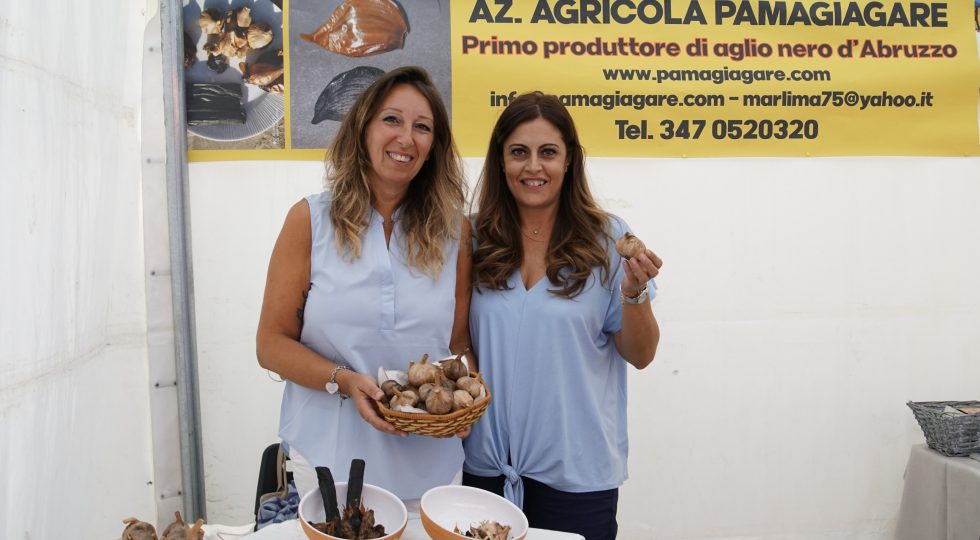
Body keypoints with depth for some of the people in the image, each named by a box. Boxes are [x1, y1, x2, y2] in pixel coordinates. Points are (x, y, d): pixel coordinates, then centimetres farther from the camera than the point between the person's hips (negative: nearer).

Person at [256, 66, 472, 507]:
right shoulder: (311, 219, -3)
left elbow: (460, 344, 6)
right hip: (330, 460, -1)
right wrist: (344, 381, -19)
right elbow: (272, 344, -4)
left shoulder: (453, 229, 2)